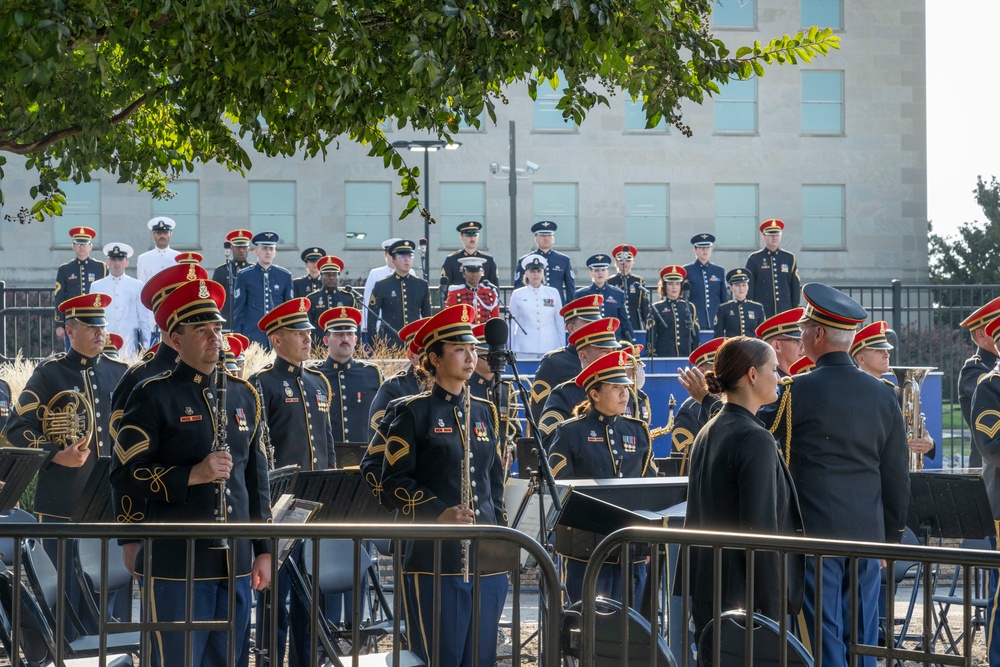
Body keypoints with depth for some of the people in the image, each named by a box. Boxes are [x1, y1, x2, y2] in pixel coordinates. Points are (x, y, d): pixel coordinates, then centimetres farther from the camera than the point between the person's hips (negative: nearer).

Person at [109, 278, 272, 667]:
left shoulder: (243, 396, 14)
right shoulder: (153, 397, -3)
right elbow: (124, 475, -9)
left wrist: (263, 550, 13)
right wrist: (192, 476, -19)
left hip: (235, 562, 5)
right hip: (176, 562, -5)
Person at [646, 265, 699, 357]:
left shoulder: (689, 307, 12)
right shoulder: (656, 308, 4)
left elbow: (696, 336, 13)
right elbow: (650, 338, 2)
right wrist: (653, 356, -6)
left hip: (686, 356, 2)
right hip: (664, 356, -2)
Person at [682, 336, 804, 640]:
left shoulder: (706, 434, 12)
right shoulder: (754, 438, -15)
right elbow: (762, 529, -18)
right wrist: (772, 611, -16)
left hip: (708, 592, 9)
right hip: (745, 598, -9)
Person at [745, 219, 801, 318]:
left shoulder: (789, 258, 10)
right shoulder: (754, 259, 2)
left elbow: (795, 287, 11)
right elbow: (749, 289, 2)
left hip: (785, 313, 2)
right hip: (761, 314, -2)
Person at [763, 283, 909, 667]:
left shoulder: (796, 391, -10)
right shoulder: (883, 395, 5)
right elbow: (897, 477, 8)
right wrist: (892, 535, 19)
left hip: (815, 533, -4)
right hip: (868, 534, 5)